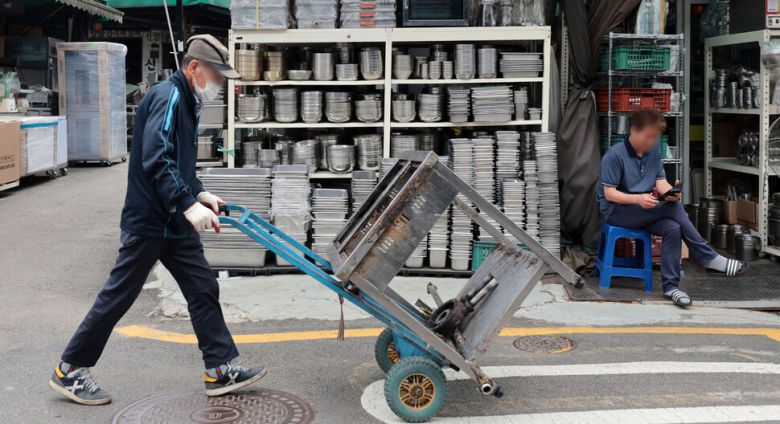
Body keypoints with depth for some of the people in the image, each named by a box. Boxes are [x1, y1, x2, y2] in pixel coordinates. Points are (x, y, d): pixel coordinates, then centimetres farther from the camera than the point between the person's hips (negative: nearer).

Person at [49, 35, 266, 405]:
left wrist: (199, 193, 9)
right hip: (148, 221, -9)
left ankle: (221, 370, 16)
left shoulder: (186, 101, 14)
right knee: (118, 295, 0)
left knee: (203, 289, 8)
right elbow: (156, 160, -27)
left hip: (175, 222, 10)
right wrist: (188, 204, -30)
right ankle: (69, 371, 14)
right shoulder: (167, 97, -16)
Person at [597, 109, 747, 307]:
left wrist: (670, 191, -22)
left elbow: (660, 182, 3)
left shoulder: (654, 152, 8)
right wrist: (638, 198, -30)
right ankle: (709, 258, -17)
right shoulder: (614, 155, -12)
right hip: (616, 211, -6)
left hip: (644, 211, 6)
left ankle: (671, 286, -22)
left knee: (673, 228, -26)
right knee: (673, 207, -25)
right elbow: (609, 193, -15)